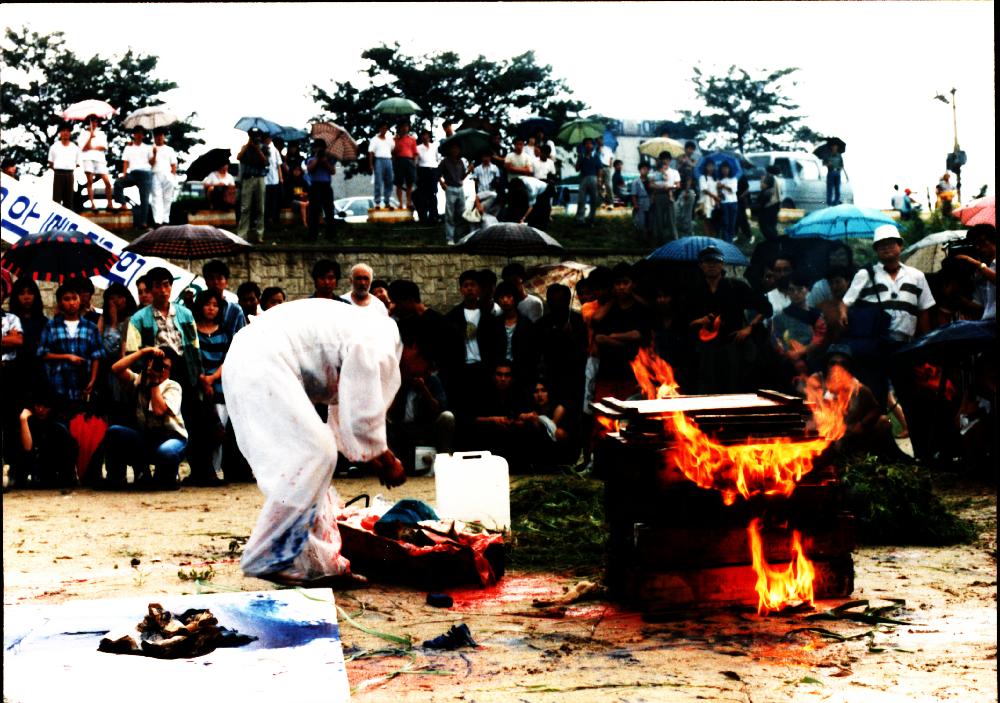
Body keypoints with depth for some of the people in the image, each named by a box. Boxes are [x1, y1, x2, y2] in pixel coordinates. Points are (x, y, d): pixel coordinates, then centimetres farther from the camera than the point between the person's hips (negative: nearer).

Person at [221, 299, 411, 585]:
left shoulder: (373, 334, 20)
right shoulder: (379, 348, -13)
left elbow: (346, 414, 28)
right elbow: (362, 420, -13)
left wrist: (380, 460, 25)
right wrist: (388, 463, 3)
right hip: (263, 365, -11)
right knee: (312, 455, -13)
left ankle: (313, 558, 16)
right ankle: (267, 559, -7)